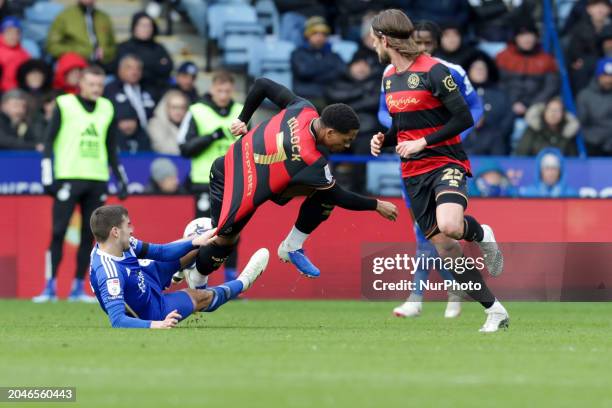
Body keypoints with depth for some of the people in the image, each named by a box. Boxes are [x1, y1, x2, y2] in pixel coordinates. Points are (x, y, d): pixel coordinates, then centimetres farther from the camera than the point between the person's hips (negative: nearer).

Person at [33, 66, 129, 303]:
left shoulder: (107, 109, 13)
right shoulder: (65, 105, 0)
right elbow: (49, 141, -1)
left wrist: (121, 180, 16)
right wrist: (47, 177, -8)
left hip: (97, 179, 4)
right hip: (68, 176, -4)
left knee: (89, 236, 3)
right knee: (58, 233, -8)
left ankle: (78, 288, 10)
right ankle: (50, 288, -6)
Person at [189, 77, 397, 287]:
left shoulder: (303, 108, -18)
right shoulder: (310, 158, -33)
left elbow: (262, 84, -6)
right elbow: (338, 197, -18)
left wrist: (242, 119, 9)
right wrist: (376, 205, -7)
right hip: (235, 183, -8)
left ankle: (292, 247, 10)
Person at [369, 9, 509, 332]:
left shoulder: (433, 71, -12)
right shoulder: (389, 78, 12)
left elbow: (464, 118, -14)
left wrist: (422, 143, -17)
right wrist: (383, 140, 3)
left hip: (445, 163, -7)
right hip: (413, 174, 7)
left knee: (449, 226, -34)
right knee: (446, 249, -1)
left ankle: (480, 233, 1)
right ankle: (494, 311, 7)